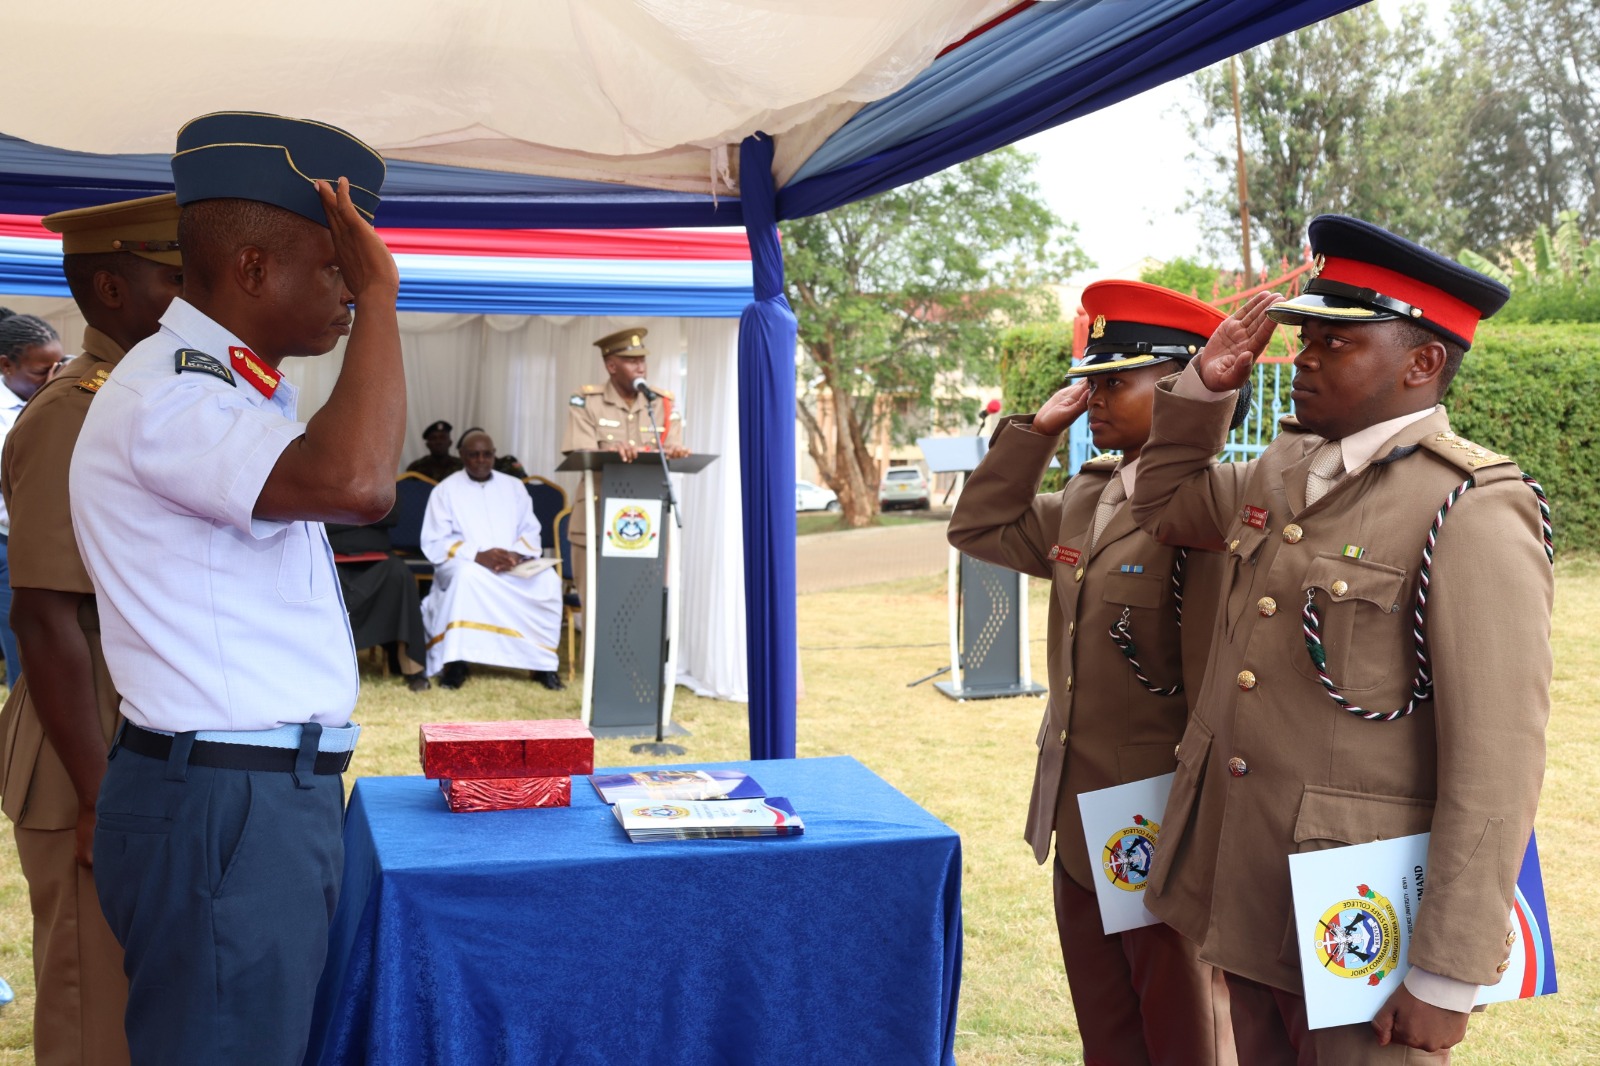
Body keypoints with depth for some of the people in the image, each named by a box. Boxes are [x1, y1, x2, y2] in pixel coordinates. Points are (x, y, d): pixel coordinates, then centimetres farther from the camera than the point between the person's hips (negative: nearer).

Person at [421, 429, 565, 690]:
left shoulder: (514, 487, 14)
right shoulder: (446, 490, 4)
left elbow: (531, 532, 8)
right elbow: (434, 543, -5)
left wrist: (516, 554, -16)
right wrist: (477, 555, -21)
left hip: (514, 566, 3)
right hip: (464, 564, -3)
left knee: (548, 580, -28)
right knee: (468, 575, -40)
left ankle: (543, 662, -21)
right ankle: (456, 662, -35)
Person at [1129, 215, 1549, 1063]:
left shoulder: (1472, 514, -17)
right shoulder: (1283, 471, 7)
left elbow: (1497, 764, -19)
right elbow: (1164, 506, 26)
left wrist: (1447, 978, -18)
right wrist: (1207, 383, 9)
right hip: (1245, 895, 7)